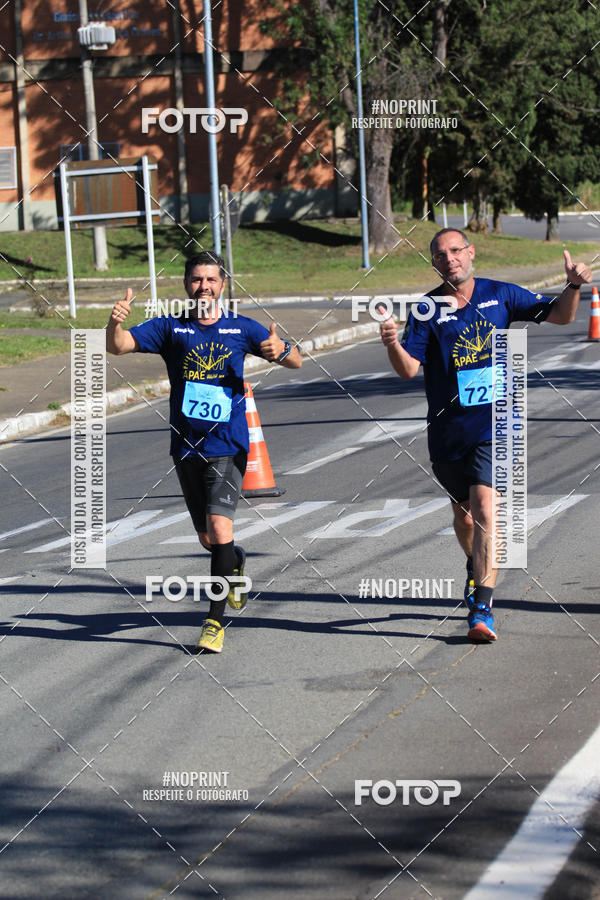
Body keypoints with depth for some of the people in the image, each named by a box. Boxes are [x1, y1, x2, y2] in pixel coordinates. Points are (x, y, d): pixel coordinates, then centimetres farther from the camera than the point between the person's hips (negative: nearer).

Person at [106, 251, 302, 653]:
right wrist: (116, 321, -31)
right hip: (187, 448, 2)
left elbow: (296, 361, 1)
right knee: (208, 539, 11)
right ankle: (235, 562, 47)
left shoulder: (241, 328, 2)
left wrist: (280, 350, -23)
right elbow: (118, 346, -8)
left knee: (220, 526, -18)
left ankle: (216, 621, -13)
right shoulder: (170, 328, 3)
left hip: (228, 446, -2)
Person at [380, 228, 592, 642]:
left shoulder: (500, 295, 1)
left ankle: (483, 608, -23)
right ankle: (477, 570, 49)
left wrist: (573, 286, -15)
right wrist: (393, 344, -31)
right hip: (448, 429, 2)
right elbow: (409, 368, -9)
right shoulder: (427, 309, -2)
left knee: (485, 509, -18)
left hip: (494, 424, -2)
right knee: (463, 513, 18)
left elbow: (560, 315, 6)